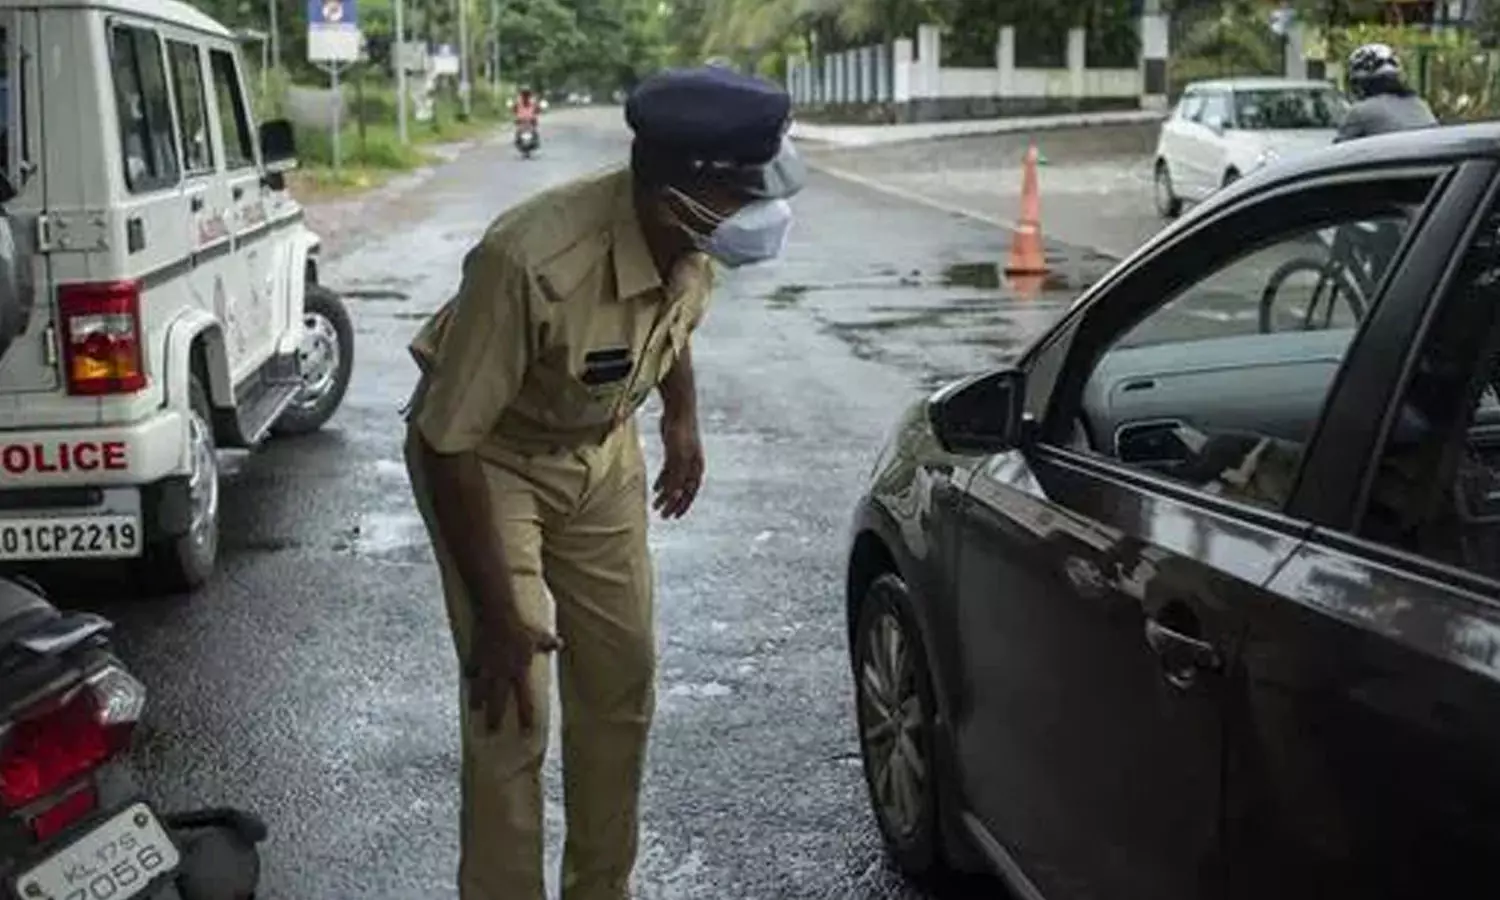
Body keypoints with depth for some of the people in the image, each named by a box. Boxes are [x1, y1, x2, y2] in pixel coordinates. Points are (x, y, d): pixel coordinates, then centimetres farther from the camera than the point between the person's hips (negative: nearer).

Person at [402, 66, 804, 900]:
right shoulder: (535, 261, -39)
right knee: (510, 710, -9)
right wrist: (498, 617, -25)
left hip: (603, 451, 6)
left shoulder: (690, 241, -19)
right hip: (490, 455, -6)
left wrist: (683, 419, 4)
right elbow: (449, 442, -31)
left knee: (623, 679, 9)